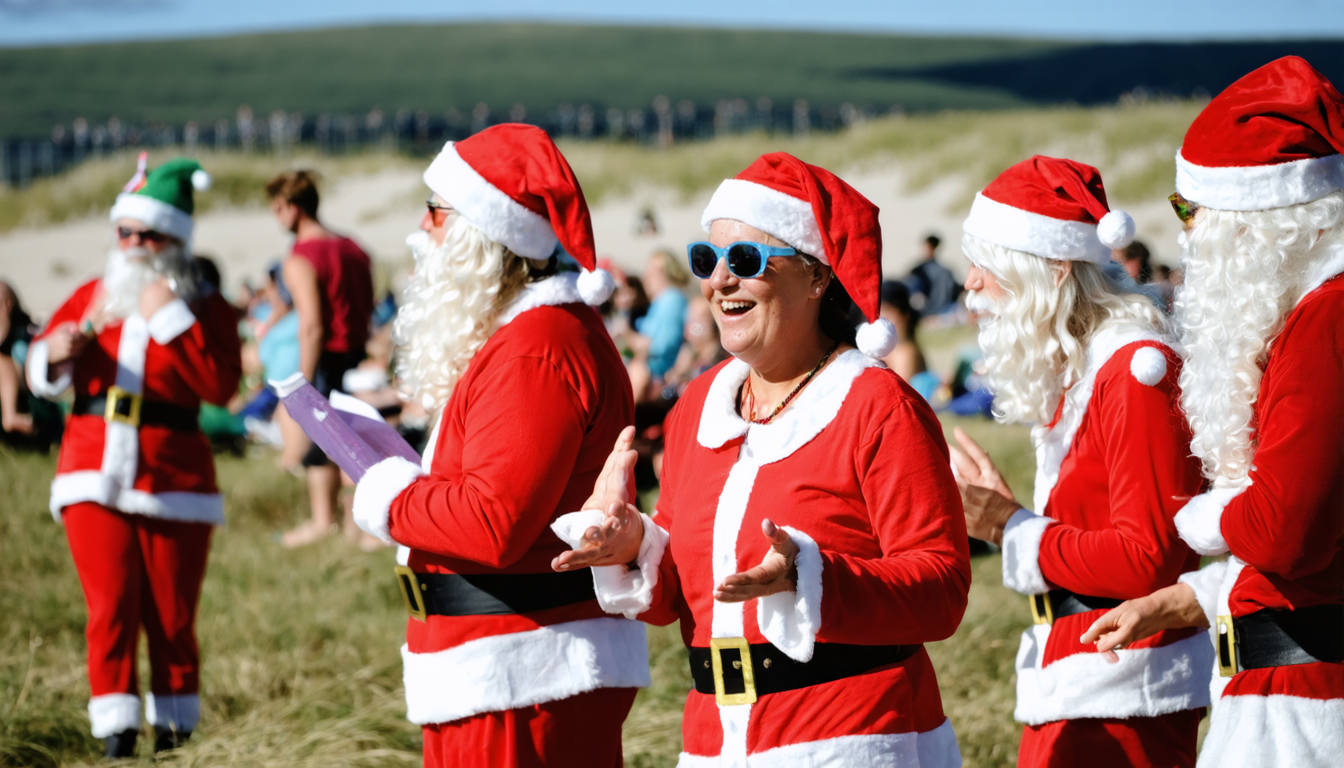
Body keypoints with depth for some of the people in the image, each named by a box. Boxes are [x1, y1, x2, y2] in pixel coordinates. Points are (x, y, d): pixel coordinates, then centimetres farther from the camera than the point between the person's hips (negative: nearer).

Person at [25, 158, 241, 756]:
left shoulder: (206, 311, 2)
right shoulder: (92, 297, 12)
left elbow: (220, 385, -15)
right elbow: (40, 376, 9)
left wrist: (170, 322, -18)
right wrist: (58, 352, -14)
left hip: (173, 483, -2)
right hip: (95, 479, 2)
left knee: (171, 617, 2)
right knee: (110, 611, -5)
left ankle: (174, 730, 15)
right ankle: (115, 734, -2)